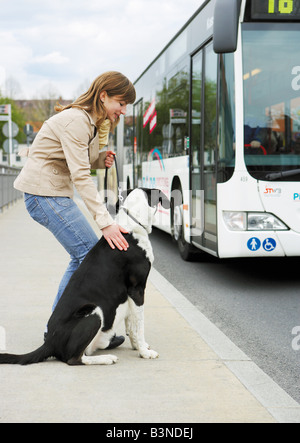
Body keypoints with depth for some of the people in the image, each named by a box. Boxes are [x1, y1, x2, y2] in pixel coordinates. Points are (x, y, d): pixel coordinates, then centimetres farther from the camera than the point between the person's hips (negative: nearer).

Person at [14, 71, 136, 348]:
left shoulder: (90, 121, 13)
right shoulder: (76, 121, -18)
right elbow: (81, 177, -25)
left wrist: (102, 161, -3)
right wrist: (106, 222, -30)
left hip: (55, 193, 10)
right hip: (45, 193, -10)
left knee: (82, 258, 10)